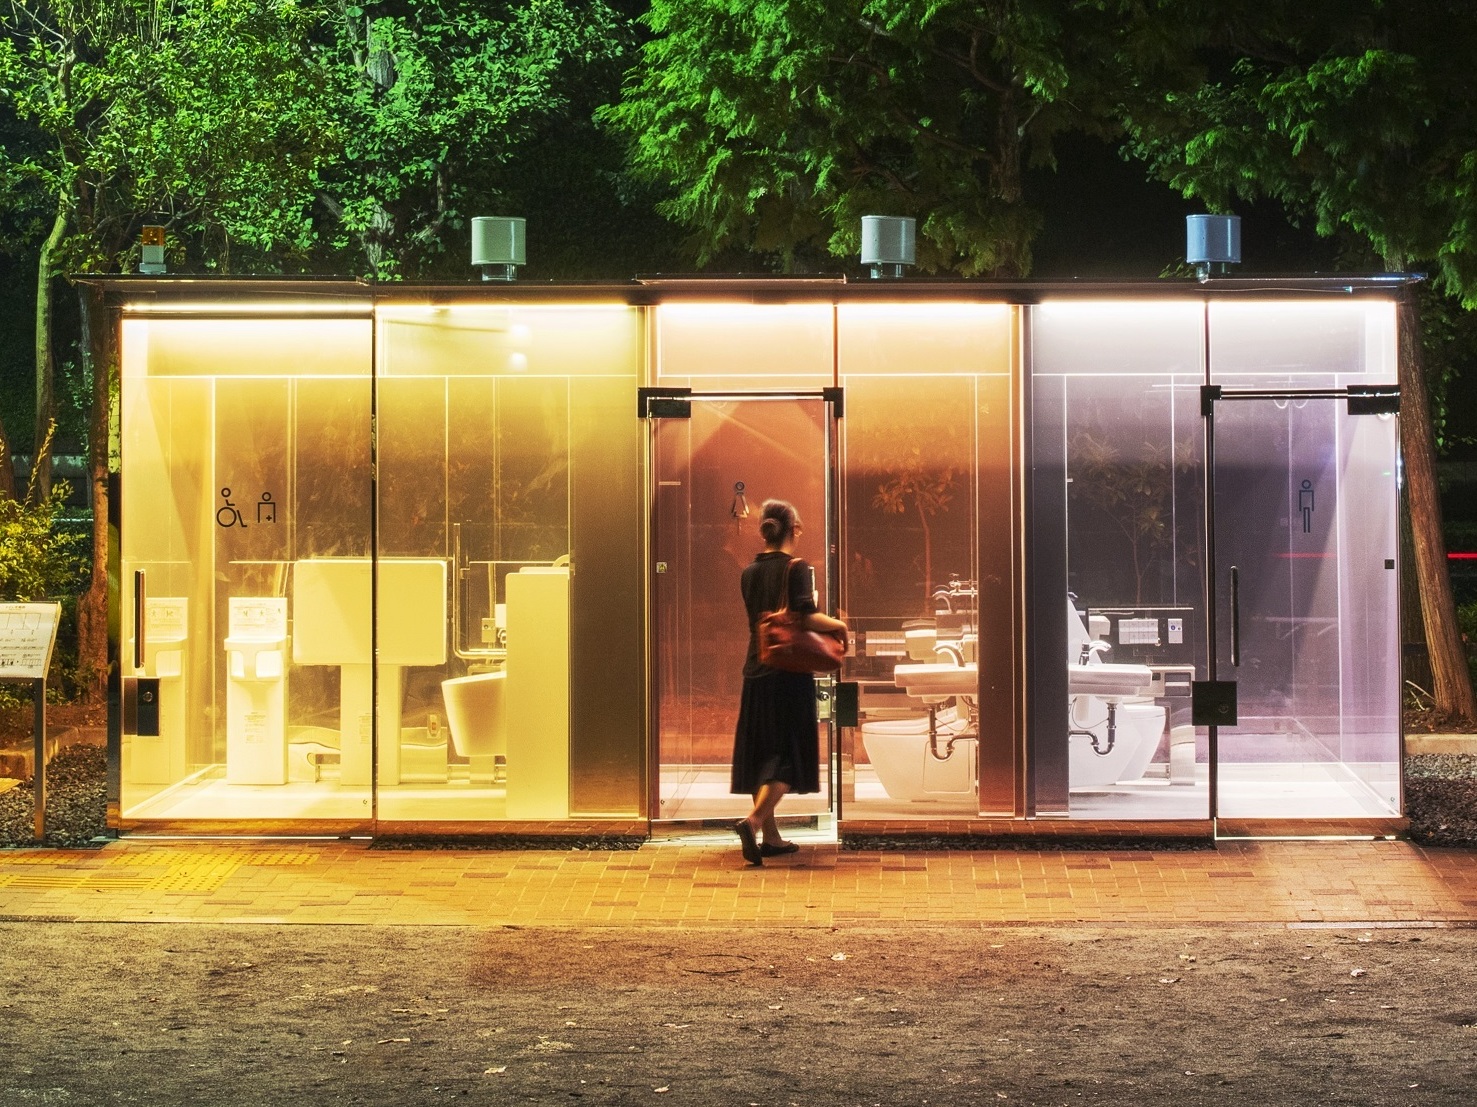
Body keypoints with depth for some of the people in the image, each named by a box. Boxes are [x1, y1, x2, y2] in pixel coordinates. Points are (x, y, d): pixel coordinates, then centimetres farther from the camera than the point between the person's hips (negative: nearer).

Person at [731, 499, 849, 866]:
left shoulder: (749, 573, 8)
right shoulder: (796, 568, -10)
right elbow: (806, 616, -22)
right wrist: (837, 625, -4)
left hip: (756, 673, 6)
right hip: (790, 672, -6)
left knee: (761, 751, 12)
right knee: (790, 752, -1)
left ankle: (770, 836, 16)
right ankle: (753, 821, -20)